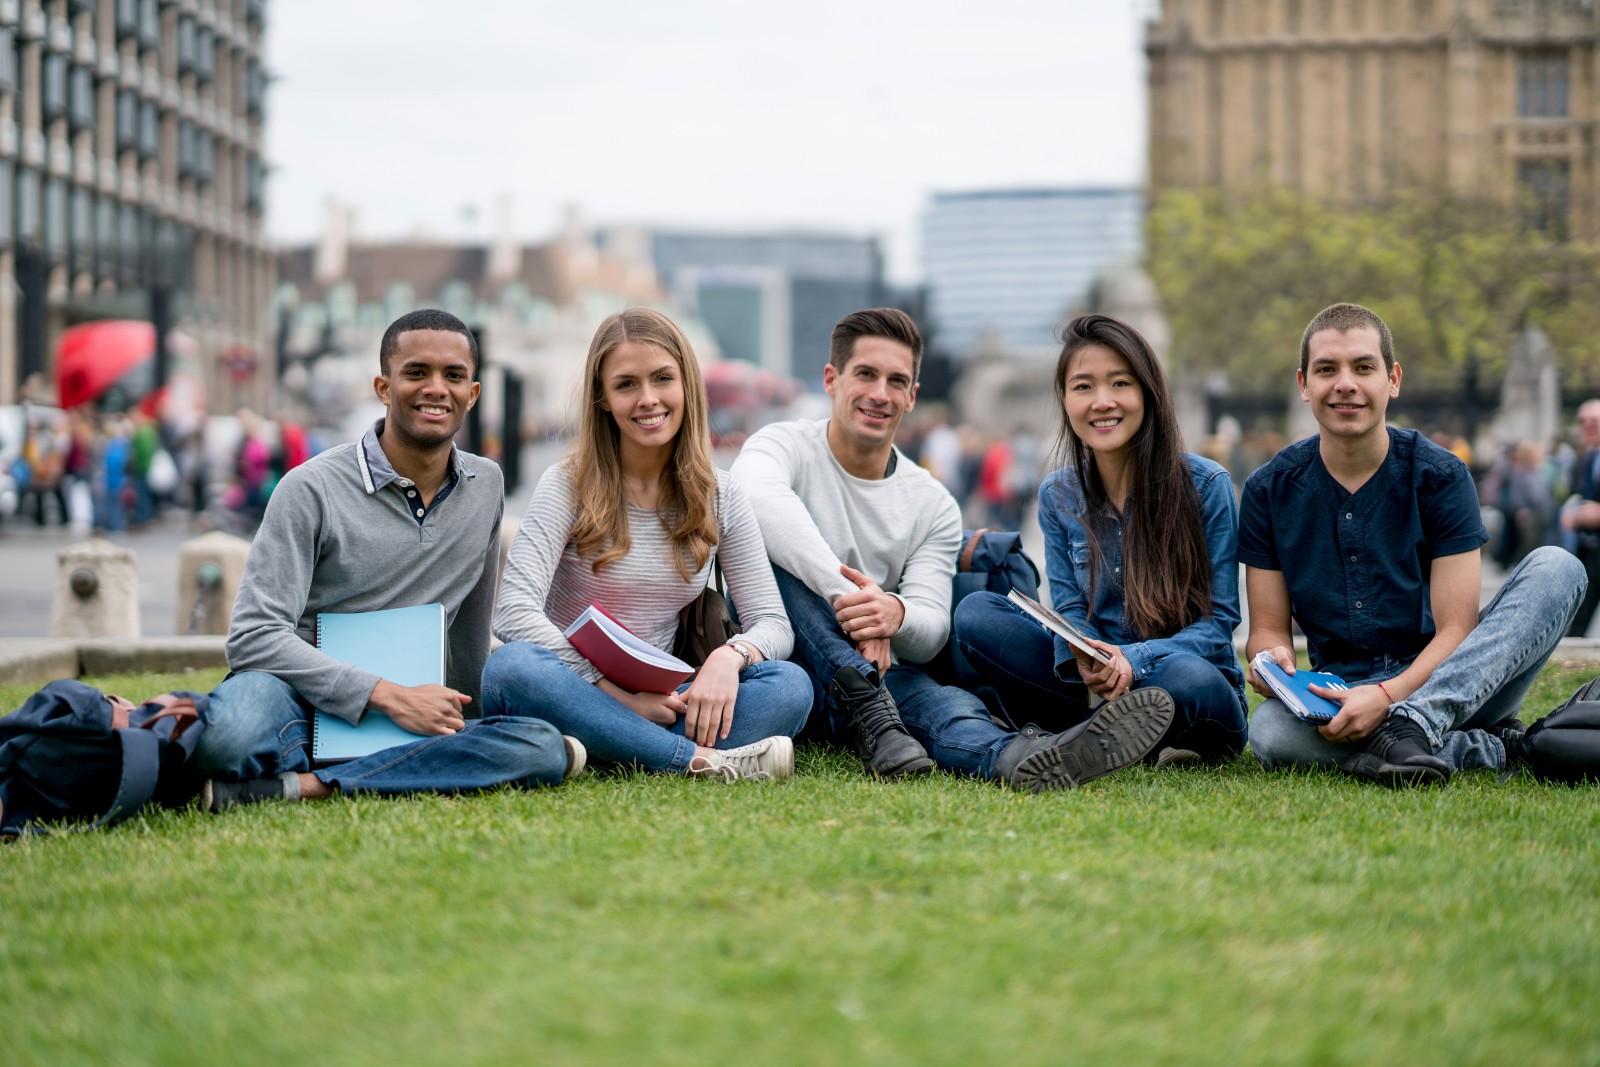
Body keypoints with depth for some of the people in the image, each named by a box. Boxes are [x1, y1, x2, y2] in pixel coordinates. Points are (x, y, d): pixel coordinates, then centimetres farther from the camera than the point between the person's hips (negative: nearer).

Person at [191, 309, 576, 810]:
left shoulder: (486, 486, 11)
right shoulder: (311, 490, -7)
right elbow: (254, 636, -15)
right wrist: (390, 695, -20)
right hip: (304, 701, -5)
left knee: (543, 747, -28)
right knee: (230, 731, -41)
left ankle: (303, 786, -27)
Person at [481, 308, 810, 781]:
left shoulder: (720, 498, 7)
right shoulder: (569, 485, -4)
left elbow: (773, 623, 2)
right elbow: (514, 612, -17)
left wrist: (730, 655, -22)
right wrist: (619, 694, -24)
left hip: (659, 703, 3)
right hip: (576, 695, -2)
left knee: (791, 686, -23)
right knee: (512, 668, -37)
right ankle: (702, 760, -36)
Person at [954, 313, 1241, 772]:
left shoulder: (1207, 485, -7)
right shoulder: (1058, 496, 6)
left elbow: (1219, 620, -8)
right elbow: (1069, 608, 2)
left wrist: (1133, 660, -26)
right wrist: (1084, 659, -24)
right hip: (1097, 682, 4)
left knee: (1190, 681, -40)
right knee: (975, 614, -15)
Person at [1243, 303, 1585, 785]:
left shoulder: (1440, 477, -4)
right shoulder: (1269, 491, 2)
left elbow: (1455, 629, -10)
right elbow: (1268, 627, 4)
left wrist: (1388, 696, -28)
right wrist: (1272, 660, -22)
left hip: (1445, 685, 0)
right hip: (1339, 692, 0)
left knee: (1556, 568, -22)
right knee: (1268, 731, -36)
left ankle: (1411, 726, -39)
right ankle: (1486, 748, -24)